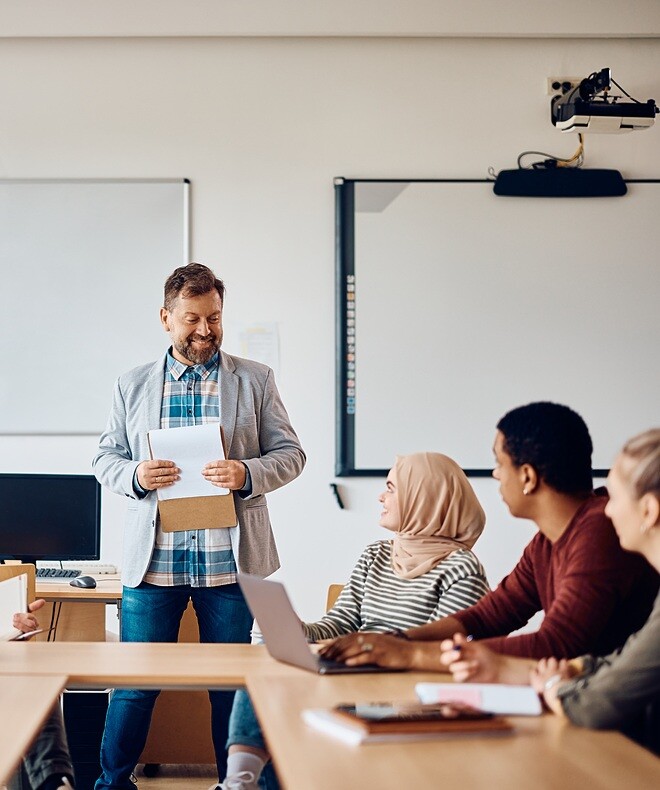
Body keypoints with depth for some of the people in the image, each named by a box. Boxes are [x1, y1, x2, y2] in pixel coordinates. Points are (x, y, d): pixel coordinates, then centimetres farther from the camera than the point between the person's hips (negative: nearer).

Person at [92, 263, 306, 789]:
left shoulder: (255, 380, 6)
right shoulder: (133, 386, 10)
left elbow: (290, 453, 4)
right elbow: (105, 458, 11)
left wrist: (247, 475, -17)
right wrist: (135, 476, -12)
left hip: (230, 561, 0)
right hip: (153, 561, 1)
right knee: (135, 681, 4)